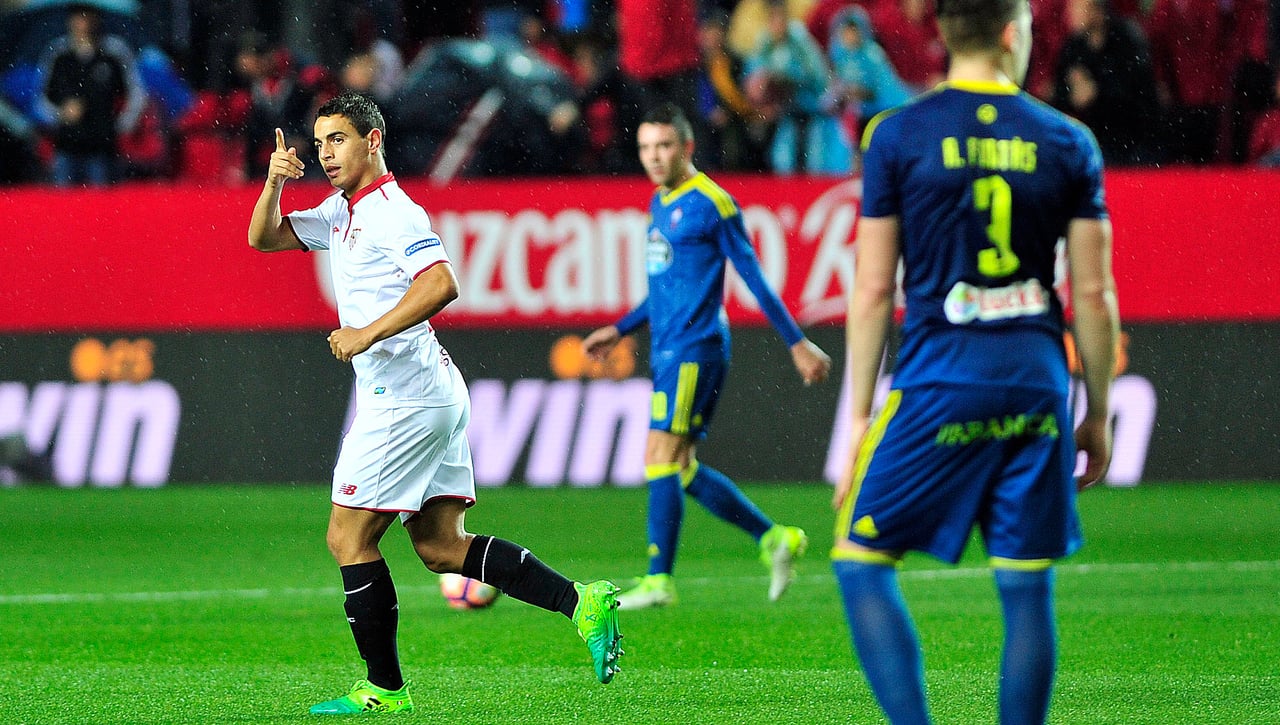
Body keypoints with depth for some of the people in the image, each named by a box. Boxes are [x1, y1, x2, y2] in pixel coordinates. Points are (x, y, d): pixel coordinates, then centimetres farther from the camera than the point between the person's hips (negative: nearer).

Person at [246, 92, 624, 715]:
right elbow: (263, 238, 21)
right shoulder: (342, 211, 17)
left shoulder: (393, 212, -13)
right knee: (441, 547, 7)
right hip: (434, 394, 10)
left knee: (348, 539, -3)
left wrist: (368, 334, -27)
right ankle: (580, 601, 2)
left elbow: (441, 285, -26)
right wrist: (274, 183, 3)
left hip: (404, 399, -10)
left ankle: (385, 688, 2)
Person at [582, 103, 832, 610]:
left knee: (661, 458, -12)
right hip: (668, 351, 9)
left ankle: (658, 581, -11)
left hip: (695, 349, -9)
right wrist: (620, 330, 26)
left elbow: (754, 278, -8)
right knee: (681, 470, 8)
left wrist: (798, 344, -7)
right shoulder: (660, 203, 16)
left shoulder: (711, 203, -10)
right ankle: (773, 539, 17)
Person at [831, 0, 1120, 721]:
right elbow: (1095, 294, 5)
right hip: (1038, 382, 2)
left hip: (938, 379, -2)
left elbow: (873, 290, 0)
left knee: (861, 560, 6)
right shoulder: (1068, 142, 5)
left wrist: (861, 413, 6)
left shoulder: (897, 135, 0)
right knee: (1027, 588, 6)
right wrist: (1098, 414, 15)